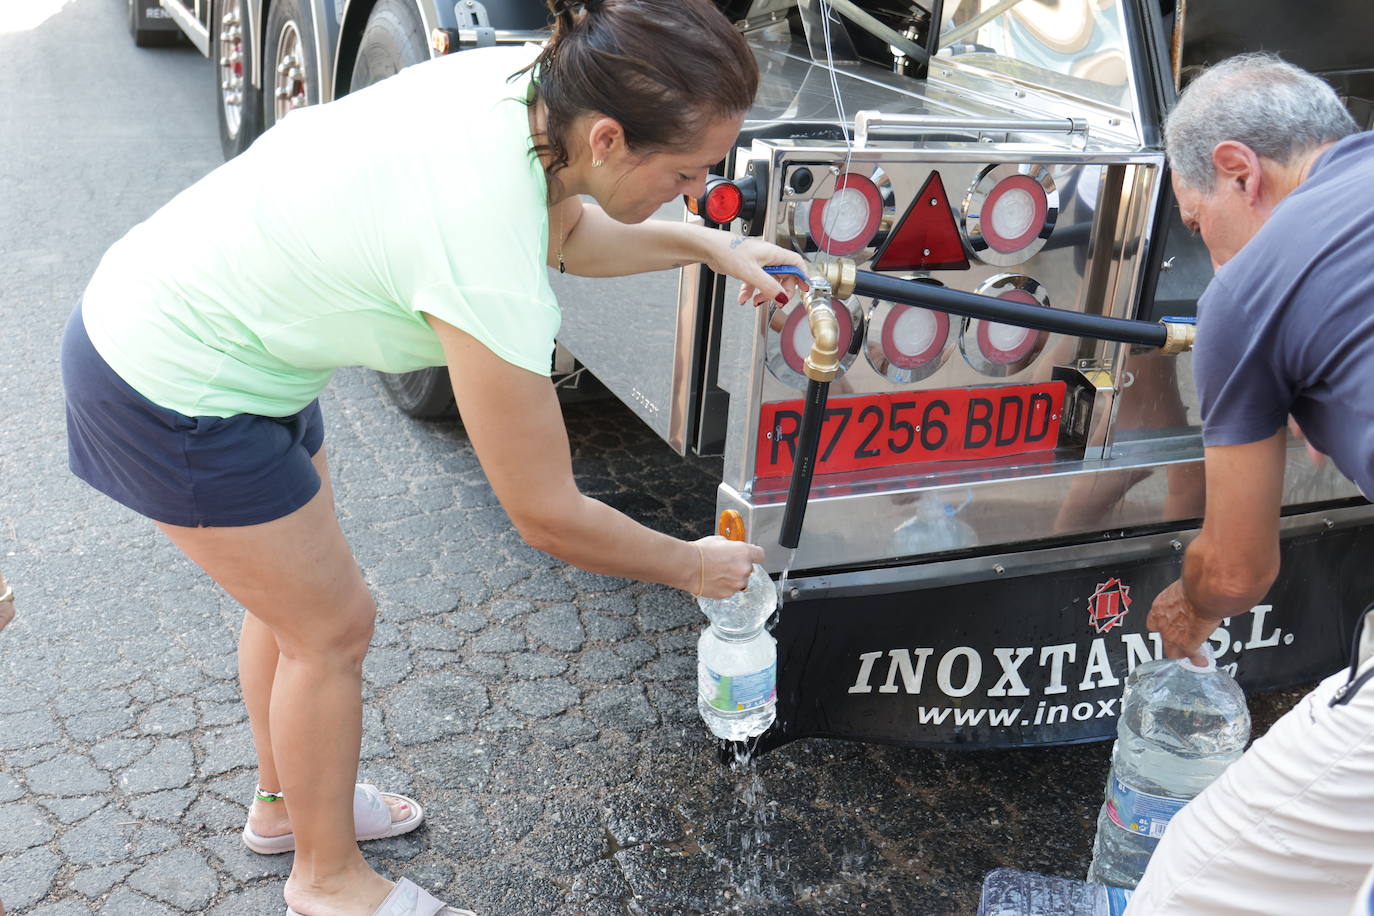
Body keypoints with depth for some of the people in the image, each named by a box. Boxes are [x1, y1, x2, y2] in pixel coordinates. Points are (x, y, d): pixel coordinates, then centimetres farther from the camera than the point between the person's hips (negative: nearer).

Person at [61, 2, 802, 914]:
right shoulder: (488, 265, -36)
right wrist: (694, 566, -9)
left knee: (293, 593, 22)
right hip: (174, 391, -8)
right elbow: (548, 517, -25)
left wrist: (708, 244, -1)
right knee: (333, 627, 6)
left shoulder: (531, 80, -13)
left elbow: (565, 230, 10)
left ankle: (286, 802, 48)